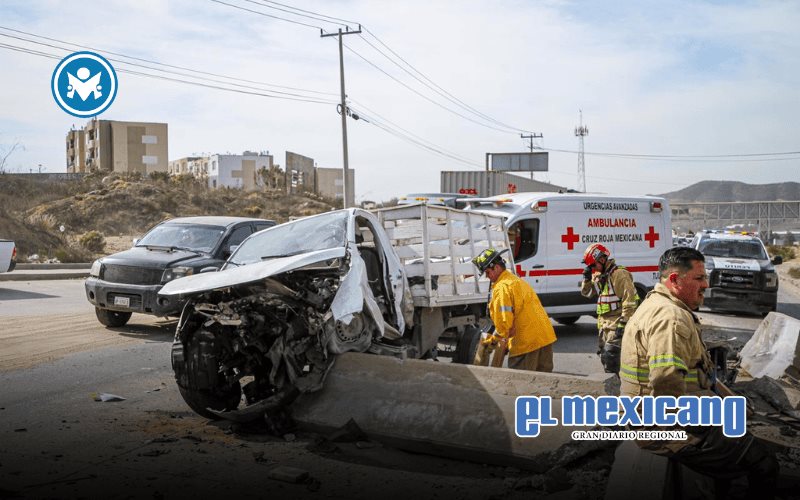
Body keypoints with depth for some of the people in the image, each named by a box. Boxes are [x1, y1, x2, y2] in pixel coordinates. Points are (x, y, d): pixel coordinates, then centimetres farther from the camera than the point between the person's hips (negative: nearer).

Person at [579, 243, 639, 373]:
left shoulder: (619, 274, -16)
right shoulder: (599, 275, 13)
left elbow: (630, 300, -21)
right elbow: (586, 293, 21)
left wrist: (622, 324, -22)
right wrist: (587, 278, 3)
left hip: (616, 324, -9)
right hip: (604, 324, 9)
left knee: (610, 355, -14)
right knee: (604, 357, 15)